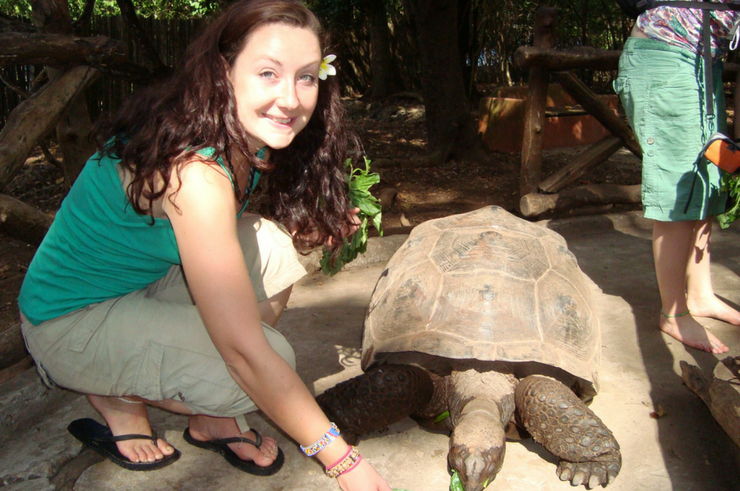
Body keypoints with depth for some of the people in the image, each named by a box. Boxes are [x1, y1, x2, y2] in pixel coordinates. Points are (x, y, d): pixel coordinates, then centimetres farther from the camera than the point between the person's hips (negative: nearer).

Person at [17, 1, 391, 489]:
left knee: (271, 249, -12)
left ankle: (212, 418, 2)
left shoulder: (245, 141, -8)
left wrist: (312, 228, -11)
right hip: (71, 321, -8)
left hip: (143, 282, 8)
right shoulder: (194, 171, -34)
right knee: (264, 359, -24)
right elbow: (244, 352, -35)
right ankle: (115, 398, 3)